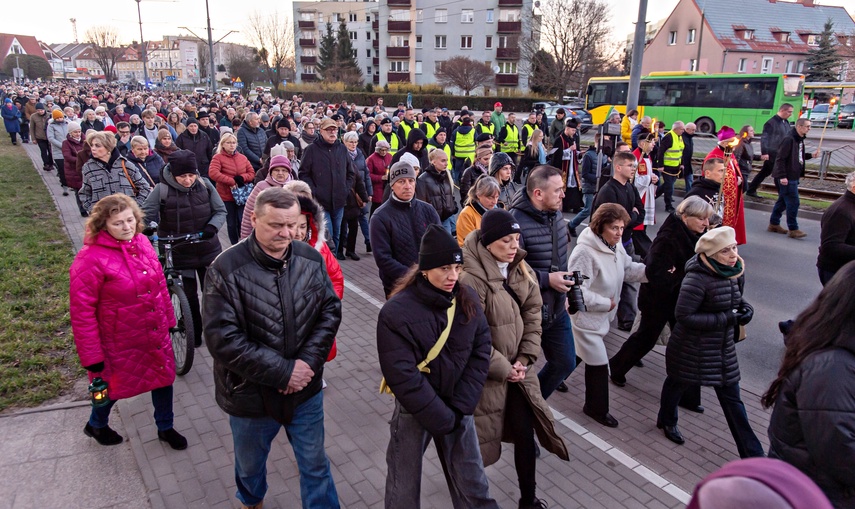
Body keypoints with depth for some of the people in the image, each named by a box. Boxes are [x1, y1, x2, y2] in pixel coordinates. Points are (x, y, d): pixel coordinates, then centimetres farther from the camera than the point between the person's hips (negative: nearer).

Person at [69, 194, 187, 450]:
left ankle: (165, 428, 41)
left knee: (164, 377, 17)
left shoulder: (142, 242, -4)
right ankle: (96, 425, 50)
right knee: (115, 384, 18)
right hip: (121, 343, -5)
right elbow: (82, 312, -19)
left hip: (156, 335, 5)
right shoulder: (90, 258, -23)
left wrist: (168, 318, 13)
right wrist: (91, 356, -16)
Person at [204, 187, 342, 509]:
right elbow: (223, 339, -23)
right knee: (250, 464, 26)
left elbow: (330, 311, -2)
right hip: (250, 395, -1)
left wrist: (309, 362, -16)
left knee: (315, 465, 18)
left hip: (306, 389, 2)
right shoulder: (226, 270, -21)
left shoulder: (311, 259, -8)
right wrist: (283, 372, -23)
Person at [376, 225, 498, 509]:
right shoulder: (396, 312, -20)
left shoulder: (468, 300, -6)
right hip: (414, 411, -3)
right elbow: (402, 376, -21)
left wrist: (459, 407, -12)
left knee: (473, 486, 15)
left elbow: (481, 352, -5)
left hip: (458, 407, 3)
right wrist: (441, 419, -16)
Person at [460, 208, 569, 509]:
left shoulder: (521, 269, 0)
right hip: (487, 373, -5)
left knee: (525, 432, 8)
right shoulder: (472, 279, -23)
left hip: (517, 367, 6)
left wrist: (525, 358, -4)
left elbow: (533, 313, 4)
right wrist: (502, 368, -14)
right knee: (481, 436, 12)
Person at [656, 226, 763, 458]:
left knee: (732, 399, 11)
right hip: (691, 349, -6)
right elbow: (683, 316, -26)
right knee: (678, 383, 19)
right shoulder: (698, 278, -26)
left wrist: (744, 307, -8)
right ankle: (666, 420, 47)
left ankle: (752, 454, 20)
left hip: (723, 348, 6)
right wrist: (727, 319, -25)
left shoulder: (736, 272, -2)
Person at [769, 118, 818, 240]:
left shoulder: (799, 140, 12)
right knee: (793, 202, -7)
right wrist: (782, 176, -24)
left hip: (793, 177, 10)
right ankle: (793, 229, -1)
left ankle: (774, 224, 25)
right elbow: (780, 159, -21)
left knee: (783, 200, 16)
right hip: (787, 178, -10)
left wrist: (811, 155, 7)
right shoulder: (789, 140, -18)